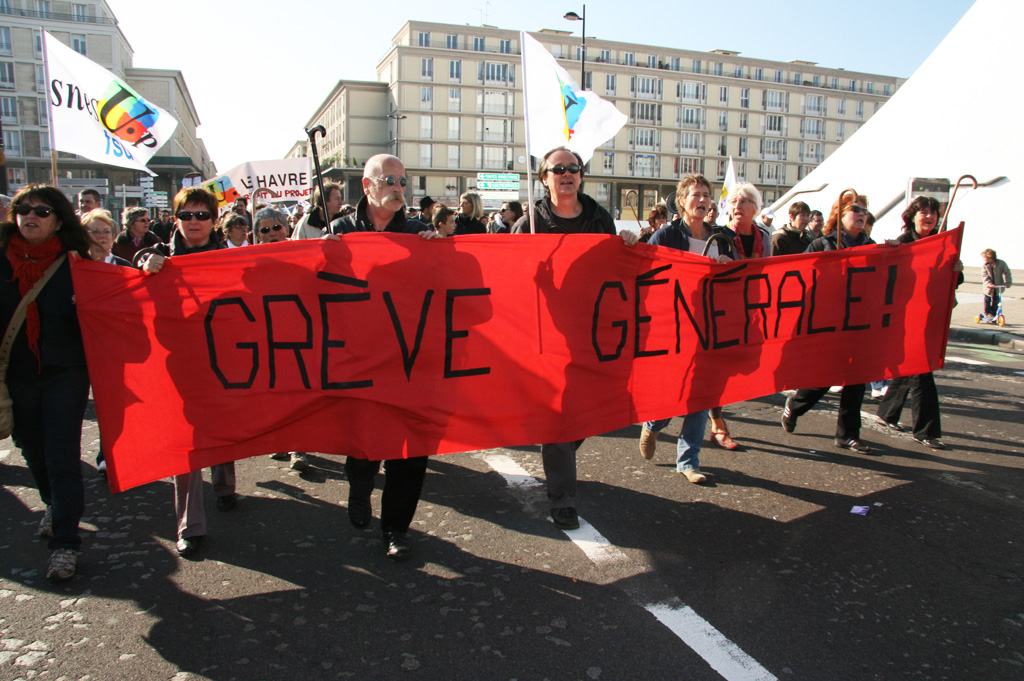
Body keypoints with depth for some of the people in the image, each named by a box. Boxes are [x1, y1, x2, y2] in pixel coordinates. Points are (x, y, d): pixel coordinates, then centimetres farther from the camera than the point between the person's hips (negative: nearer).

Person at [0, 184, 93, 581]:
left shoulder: (73, 263, -6)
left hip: (64, 373, -4)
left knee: (62, 457, -4)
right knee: (32, 449, 19)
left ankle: (64, 543, 5)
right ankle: (53, 505, 46)